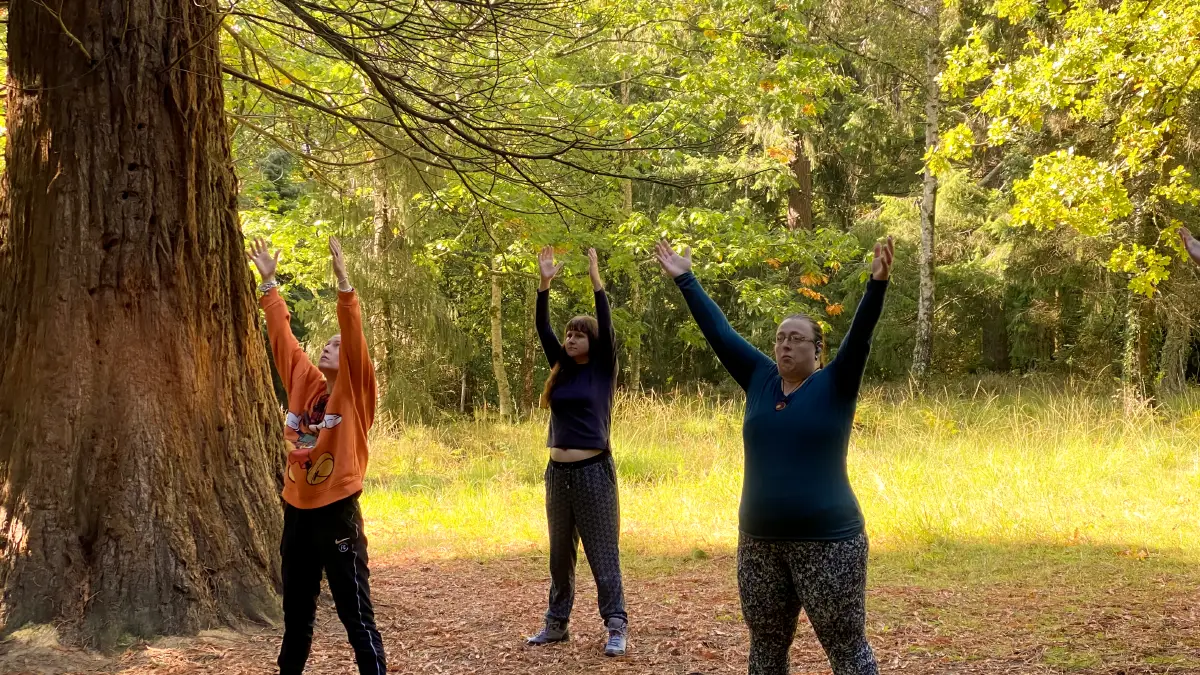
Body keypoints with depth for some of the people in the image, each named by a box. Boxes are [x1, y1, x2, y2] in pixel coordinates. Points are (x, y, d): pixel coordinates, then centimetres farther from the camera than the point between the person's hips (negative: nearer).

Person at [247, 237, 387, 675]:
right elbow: (282, 336, 12)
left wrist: (343, 283, -25)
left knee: (356, 614, -2)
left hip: (337, 512, -6)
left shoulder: (354, 392, -5)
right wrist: (269, 282, 11)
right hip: (297, 511, 6)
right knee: (296, 610, 18)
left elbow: (355, 340, -18)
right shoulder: (303, 383, 8)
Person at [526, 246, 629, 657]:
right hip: (558, 472, 6)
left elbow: (607, 328, -14)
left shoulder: (603, 369, -2)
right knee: (560, 554, 12)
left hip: (593, 471, -5)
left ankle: (616, 627, 1)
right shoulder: (561, 369, 9)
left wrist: (596, 280, -20)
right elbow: (543, 330, 3)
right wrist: (544, 284, -7)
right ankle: (556, 623, 21)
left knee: (602, 553, -3)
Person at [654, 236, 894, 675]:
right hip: (759, 544, 5)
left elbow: (859, 336, -16)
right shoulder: (760, 380, 8)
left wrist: (877, 284, -29)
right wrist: (684, 279, 13)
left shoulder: (835, 386, -2)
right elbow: (718, 331, 11)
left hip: (827, 543, -5)